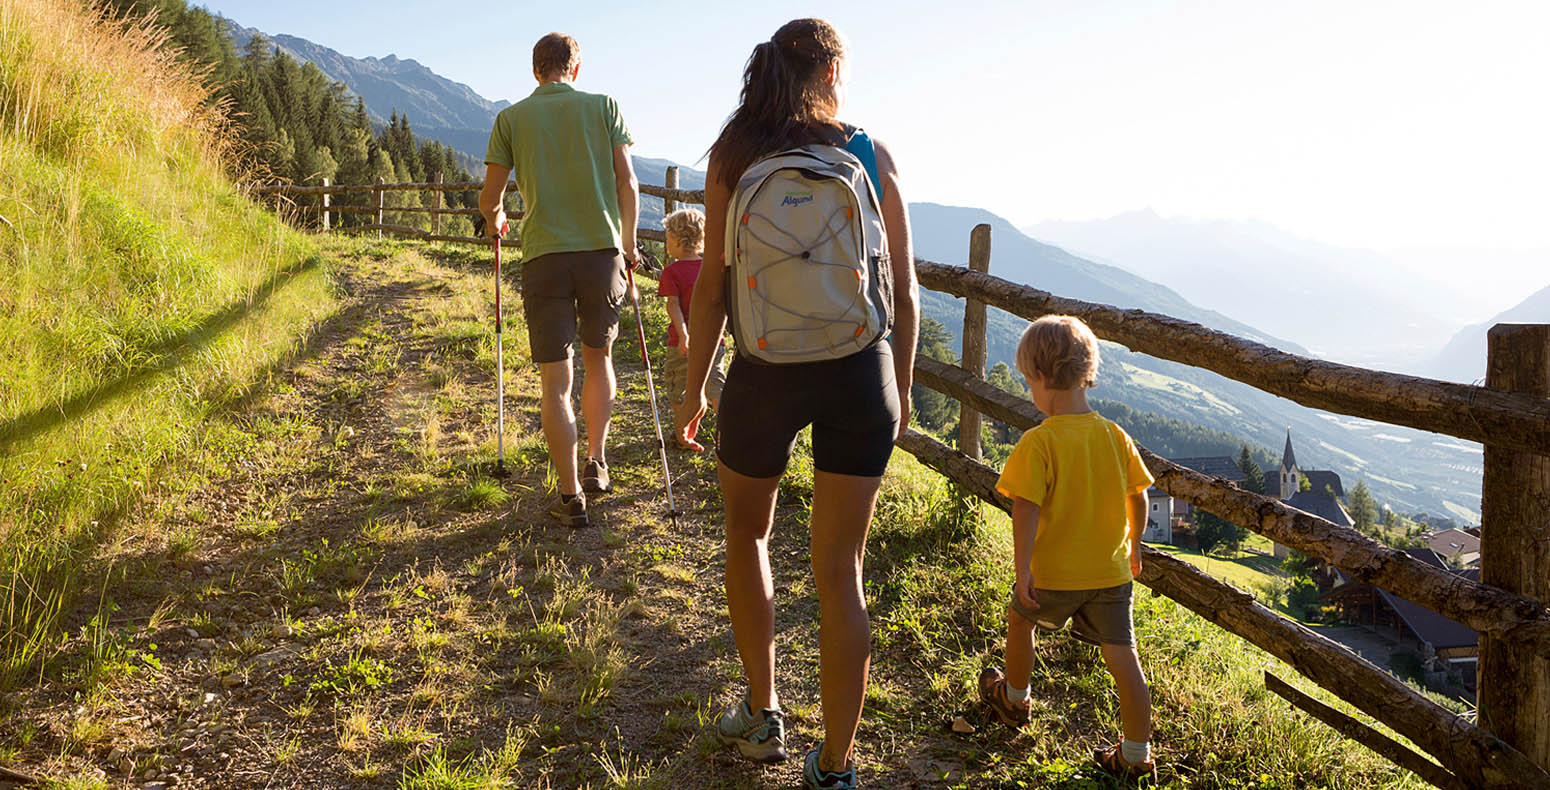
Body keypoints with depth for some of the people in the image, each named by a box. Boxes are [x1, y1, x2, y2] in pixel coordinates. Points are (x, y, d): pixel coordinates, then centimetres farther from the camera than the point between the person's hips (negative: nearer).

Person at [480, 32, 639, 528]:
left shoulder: (511, 118, 8)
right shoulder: (603, 106, 8)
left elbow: (490, 197, 9)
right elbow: (627, 182, 3)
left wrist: (494, 219, 32)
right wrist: (628, 243, 16)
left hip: (544, 256, -1)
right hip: (602, 248, 1)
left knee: (556, 381, 2)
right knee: (598, 358, 22)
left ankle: (571, 497, 4)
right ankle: (596, 463, 21)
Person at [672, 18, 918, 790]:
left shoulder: (733, 156, -2)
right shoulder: (871, 155, 0)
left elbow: (712, 287, -4)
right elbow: (905, 290, 1)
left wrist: (694, 385, 7)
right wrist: (902, 384, 13)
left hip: (767, 371, 0)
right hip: (859, 372, 1)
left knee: (747, 533, 25)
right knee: (840, 570, 7)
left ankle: (762, 716, 31)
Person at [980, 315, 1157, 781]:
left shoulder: (1038, 443, -18)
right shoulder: (1116, 437, -1)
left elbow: (1026, 510, -23)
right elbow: (1138, 497, 7)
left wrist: (1022, 568, -17)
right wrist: (1133, 546, 21)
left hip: (1053, 572, -3)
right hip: (1110, 572, 4)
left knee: (1020, 620, 24)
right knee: (1122, 656, 8)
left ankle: (1014, 699, 45)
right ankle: (1136, 756, 13)